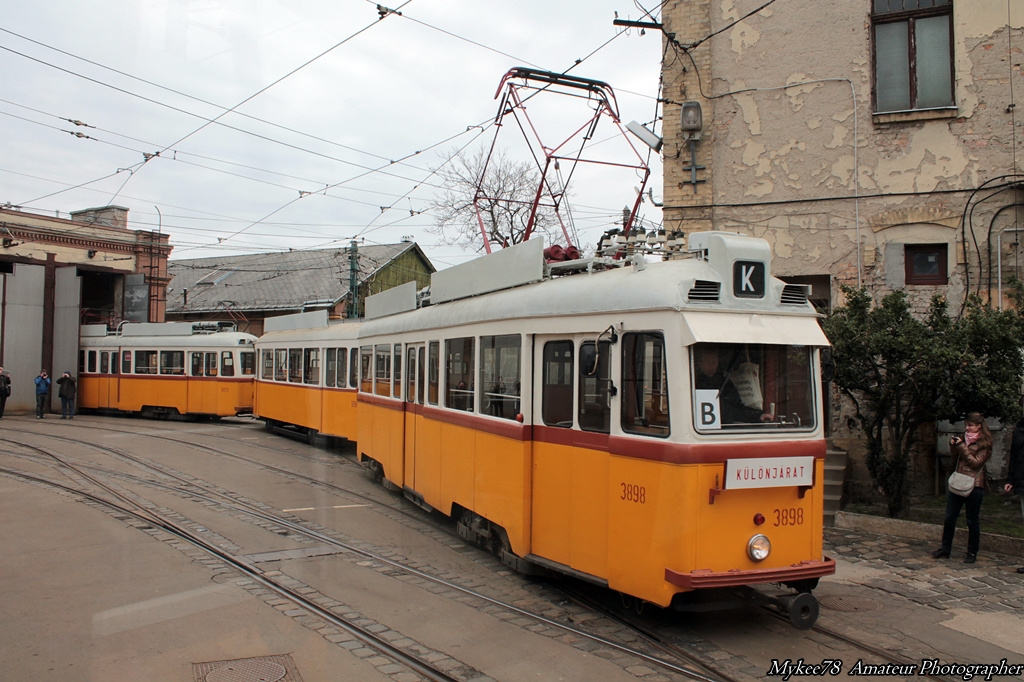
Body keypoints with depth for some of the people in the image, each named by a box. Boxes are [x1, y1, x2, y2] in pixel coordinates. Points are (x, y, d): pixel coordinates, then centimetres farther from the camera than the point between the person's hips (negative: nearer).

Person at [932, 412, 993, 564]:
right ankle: (945, 549, 15)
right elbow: (954, 455, 15)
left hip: (973, 485, -6)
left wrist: (962, 447, -17)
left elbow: (976, 462, -12)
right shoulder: (964, 438, 13)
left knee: (972, 521, 4)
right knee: (949, 518, 7)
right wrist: (953, 445, -3)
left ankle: (972, 553, 14)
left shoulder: (984, 443, -5)